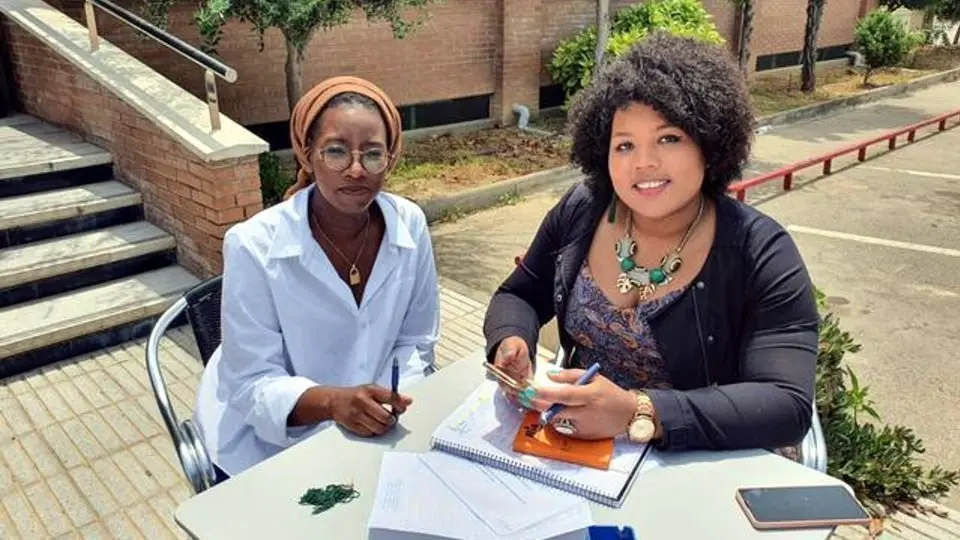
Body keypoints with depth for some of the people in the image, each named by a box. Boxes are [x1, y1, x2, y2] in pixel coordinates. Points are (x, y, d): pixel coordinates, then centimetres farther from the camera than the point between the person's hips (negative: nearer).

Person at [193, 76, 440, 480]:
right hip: (268, 439, -3)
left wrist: (391, 404, -18)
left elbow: (415, 343, -1)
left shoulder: (410, 224, -11)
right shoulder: (254, 246, -21)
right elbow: (255, 385, -18)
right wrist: (331, 401, -35)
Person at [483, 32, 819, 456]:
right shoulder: (580, 210, -3)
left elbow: (787, 405, -21)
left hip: (699, 469, -2)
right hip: (573, 449, 3)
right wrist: (511, 342, -16)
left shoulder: (761, 253, -14)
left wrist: (637, 414, -32)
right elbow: (518, 297, 6)